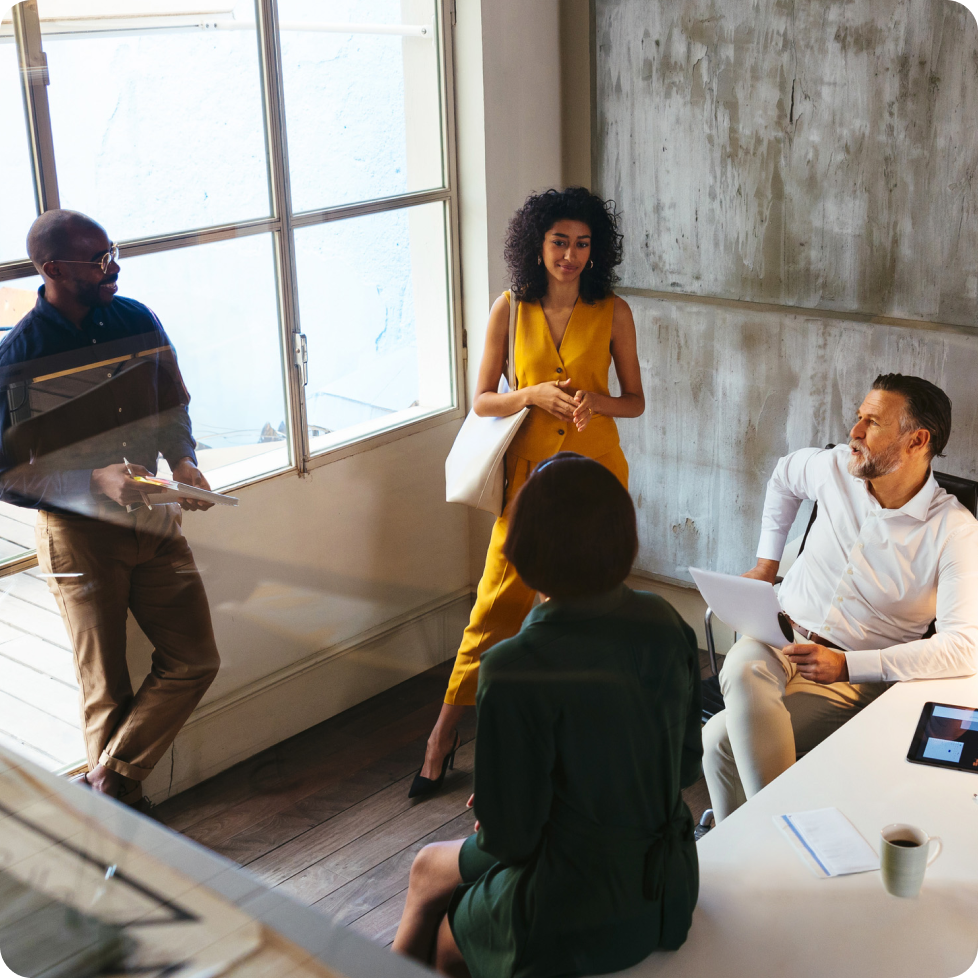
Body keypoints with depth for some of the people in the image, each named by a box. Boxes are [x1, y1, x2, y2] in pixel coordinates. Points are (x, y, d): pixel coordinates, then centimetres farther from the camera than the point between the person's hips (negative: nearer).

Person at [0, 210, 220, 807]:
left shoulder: (137, 321, 0)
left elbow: (173, 406, 15)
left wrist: (184, 460, -5)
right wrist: (96, 480, -25)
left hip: (154, 519, 5)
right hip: (78, 533, -5)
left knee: (195, 661, 3)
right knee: (108, 691, 5)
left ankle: (106, 783, 17)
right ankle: (124, 805, 26)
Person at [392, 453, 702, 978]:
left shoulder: (516, 670, -28)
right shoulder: (664, 624, -8)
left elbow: (509, 834, -20)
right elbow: (687, 765, 4)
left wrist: (493, 823, 3)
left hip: (582, 921, -6)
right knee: (429, 868, 27)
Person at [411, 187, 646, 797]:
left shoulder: (613, 312, -1)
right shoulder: (510, 310, -1)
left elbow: (635, 401, 5)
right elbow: (481, 400, 1)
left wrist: (596, 400, -16)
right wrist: (534, 394, -17)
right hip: (530, 468, 0)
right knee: (500, 600, 0)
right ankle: (447, 730, 12)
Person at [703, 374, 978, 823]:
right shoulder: (836, 468, 1)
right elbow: (784, 475, 27)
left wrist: (846, 665, -25)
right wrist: (766, 563, 21)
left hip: (855, 680, -4)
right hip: (780, 641, 4)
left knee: (723, 739, -29)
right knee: (743, 663, -36)